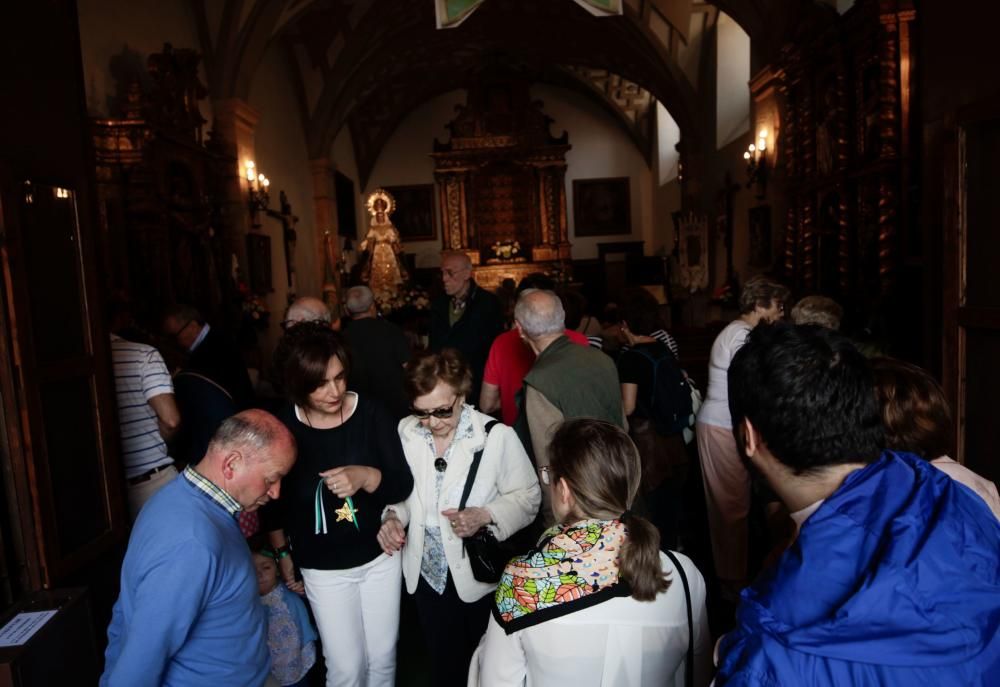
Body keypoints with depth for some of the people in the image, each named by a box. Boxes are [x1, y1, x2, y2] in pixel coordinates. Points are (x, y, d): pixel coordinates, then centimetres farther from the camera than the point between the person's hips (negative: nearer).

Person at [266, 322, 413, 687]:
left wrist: (365, 476, -31)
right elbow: (274, 499, 1)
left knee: (383, 656, 17)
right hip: (323, 569, -1)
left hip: (379, 556, 1)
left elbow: (403, 485, -12)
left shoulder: (372, 414, -15)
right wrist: (283, 554, 10)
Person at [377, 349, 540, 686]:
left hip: (479, 574, -3)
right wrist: (394, 515, -10)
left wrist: (485, 515, -26)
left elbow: (527, 497, -11)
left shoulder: (497, 436, -20)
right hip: (427, 574, 4)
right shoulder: (406, 431, -7)